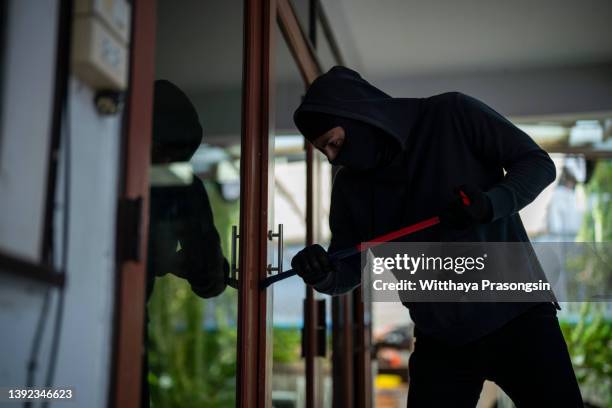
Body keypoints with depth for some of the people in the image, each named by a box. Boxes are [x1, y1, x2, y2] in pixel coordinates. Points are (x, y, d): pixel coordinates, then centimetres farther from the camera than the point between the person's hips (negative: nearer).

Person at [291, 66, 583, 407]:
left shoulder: (452, 115, -9)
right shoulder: (350, 185, 3)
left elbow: (538, 162, -5)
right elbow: (348, 273, 7)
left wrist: (492, 203, -24)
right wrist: (321, 274, -17)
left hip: (516, 314, -3)